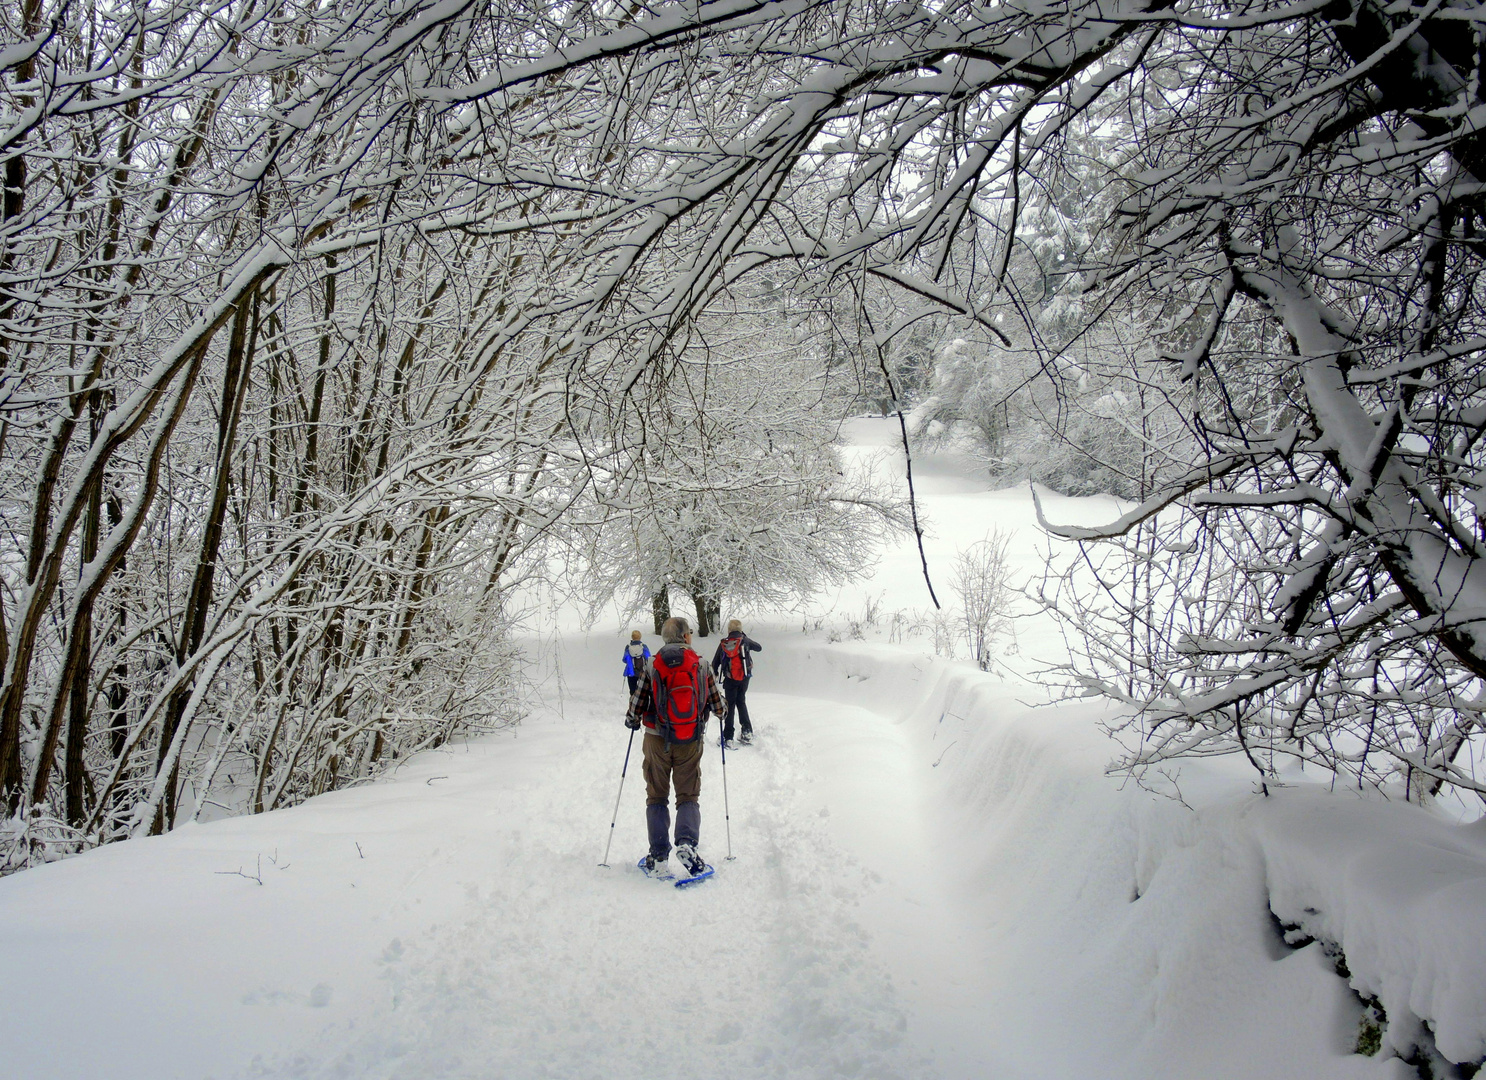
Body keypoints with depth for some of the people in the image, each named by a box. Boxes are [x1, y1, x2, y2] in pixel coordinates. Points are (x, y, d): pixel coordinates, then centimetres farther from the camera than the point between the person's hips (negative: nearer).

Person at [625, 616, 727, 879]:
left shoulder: (651, 666, -5)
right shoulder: (700, 665, -4)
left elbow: (636, 706, -6)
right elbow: (718, 706, 0)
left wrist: (632, 720, 17)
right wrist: (722, 707, 24)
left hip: (658, 741, 0)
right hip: (690, 742, 0)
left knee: (657, 798, 10)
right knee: (688, 796, 10)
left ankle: (659, 858, 4)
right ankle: (687, 842, -16)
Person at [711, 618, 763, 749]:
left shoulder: (723, 644, -3)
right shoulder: (744, 640, -5)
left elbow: (715, 663, 5)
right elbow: (759, 648, 10)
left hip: (729, 679, -1)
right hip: (744, 678, 1)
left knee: (730, 705, 6)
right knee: (741, 702, 19)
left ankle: (728, 738, 3)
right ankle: (747, 731, 13)